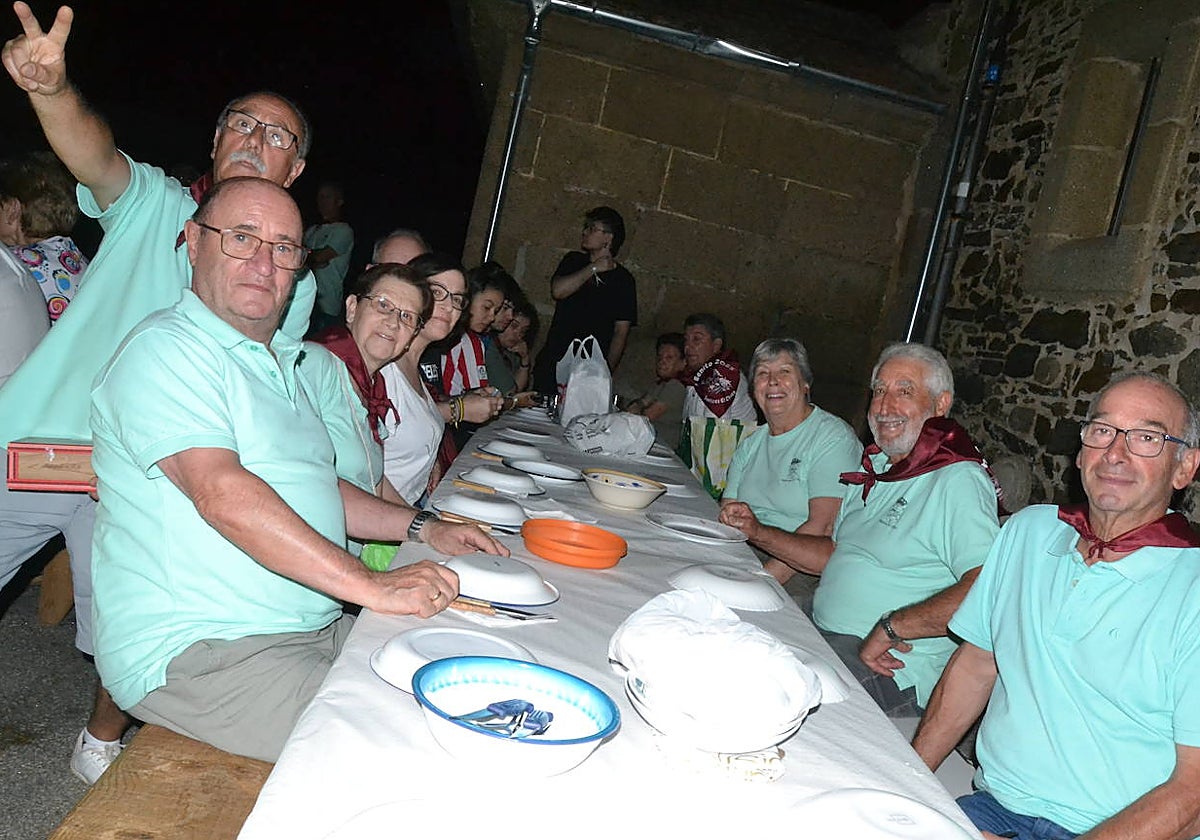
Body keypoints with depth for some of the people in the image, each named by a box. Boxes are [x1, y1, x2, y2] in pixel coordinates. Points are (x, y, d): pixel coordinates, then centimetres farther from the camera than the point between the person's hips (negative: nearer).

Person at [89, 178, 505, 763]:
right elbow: (223, 494, -25)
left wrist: (423, 529, 12)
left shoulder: (279, 361, 19)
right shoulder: (166, 350, -12)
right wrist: (372, 587, -27)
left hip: (317, 627, 9)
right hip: (193, 649, -9)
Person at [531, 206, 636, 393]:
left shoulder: (623, 279, 2)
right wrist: (593, 269, -6)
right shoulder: (574, 261, 13)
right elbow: (557, 290, -8)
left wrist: (606, 372, -10)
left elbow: (621, 332, -2)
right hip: (552, 362, 3)